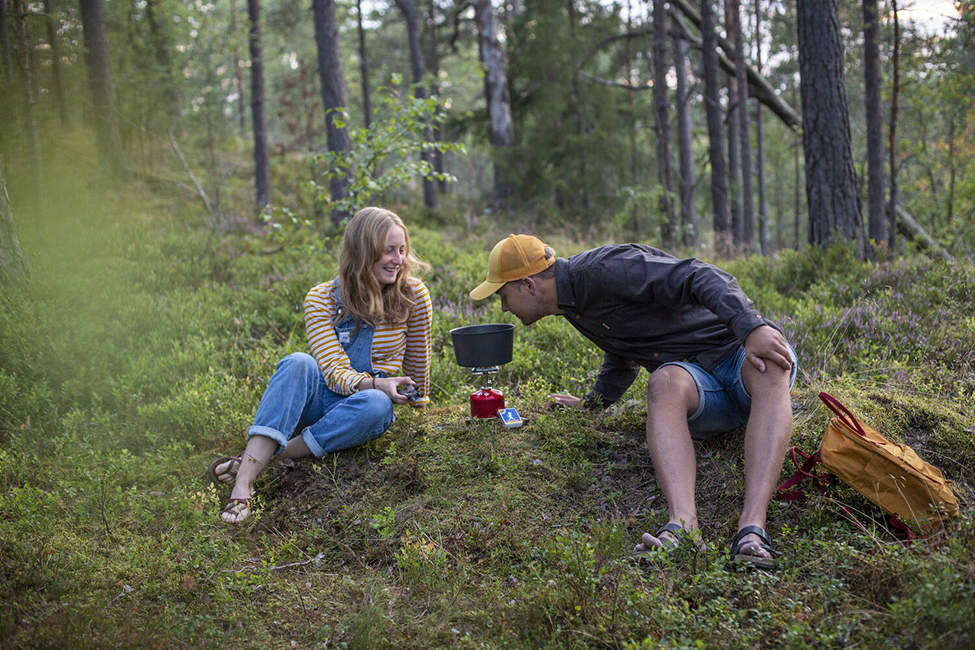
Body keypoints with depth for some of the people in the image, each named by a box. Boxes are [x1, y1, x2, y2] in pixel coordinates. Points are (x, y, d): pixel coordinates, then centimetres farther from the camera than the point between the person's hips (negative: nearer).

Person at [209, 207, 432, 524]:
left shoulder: (412, 294, -7)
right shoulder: (322, 299, -9)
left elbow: (417, 356, 9)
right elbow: (336, 373, -18)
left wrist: (417, 399, 20)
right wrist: (378, 383, -35)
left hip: (359, 412, 1)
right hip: (321, 400, 0)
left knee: (377, 404, -37)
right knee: (299, 364, -34)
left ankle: (259, 459, -32)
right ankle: (245, 479, -48)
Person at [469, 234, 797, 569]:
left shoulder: (604, 268, -17)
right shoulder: (573, 302, 12)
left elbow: (700, 277, -26)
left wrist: (752, 327, -38)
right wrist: (591, 403, 41)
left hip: (742, 348, -6)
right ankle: (683, 525, -52)